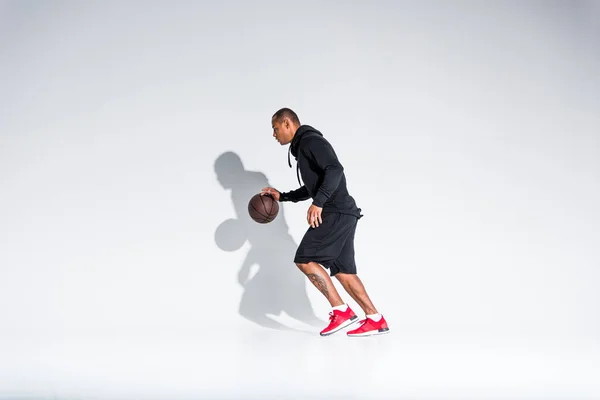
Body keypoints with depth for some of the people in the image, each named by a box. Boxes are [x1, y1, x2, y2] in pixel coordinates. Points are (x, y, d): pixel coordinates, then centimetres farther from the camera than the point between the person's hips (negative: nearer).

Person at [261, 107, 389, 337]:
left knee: (305, 260, -11)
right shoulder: (303, 147, 23)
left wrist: (318, 203, -29)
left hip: (337, 213, -10)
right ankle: (375, 320, 10)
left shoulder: (311, 140, -8)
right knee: (342, 271, 9)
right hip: (339, 214, 10)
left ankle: (341, 311, -10)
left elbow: (335, 170, -23)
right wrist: (282, 196, 32)